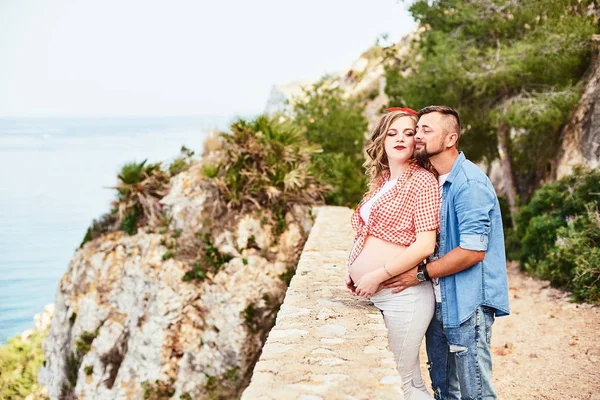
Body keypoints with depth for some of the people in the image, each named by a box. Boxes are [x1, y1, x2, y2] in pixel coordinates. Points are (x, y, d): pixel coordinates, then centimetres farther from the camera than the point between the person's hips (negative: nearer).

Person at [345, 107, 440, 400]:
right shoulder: (382, 181, 13)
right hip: (377, 295, 8)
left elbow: (424, 245, -18)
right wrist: (355, 272, 7)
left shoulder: (422, 180, -10)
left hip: (403, 295, -8)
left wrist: (376, 276, -16)